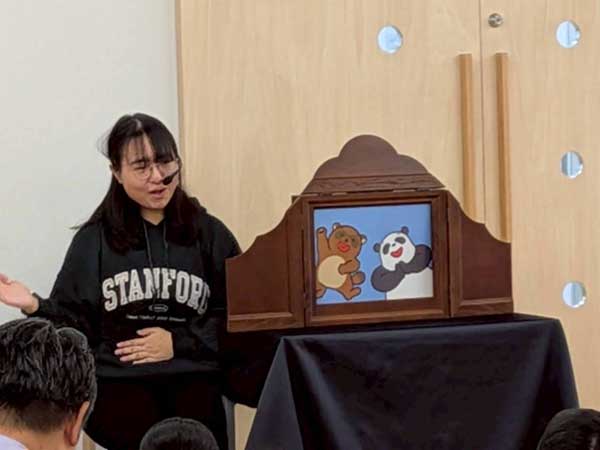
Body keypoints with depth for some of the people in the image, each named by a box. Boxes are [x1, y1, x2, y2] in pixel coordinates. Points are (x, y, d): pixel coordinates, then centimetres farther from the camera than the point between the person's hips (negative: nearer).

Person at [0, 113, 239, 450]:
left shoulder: (209, 233, 13)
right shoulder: (95, 240, 12)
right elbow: (77, 322, 10)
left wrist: (179, 343, -2)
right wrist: (36, 307, -8)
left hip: (193, 377, 1)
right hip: (117, 379, -1)